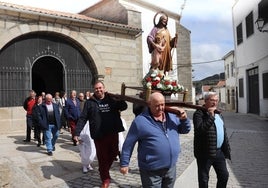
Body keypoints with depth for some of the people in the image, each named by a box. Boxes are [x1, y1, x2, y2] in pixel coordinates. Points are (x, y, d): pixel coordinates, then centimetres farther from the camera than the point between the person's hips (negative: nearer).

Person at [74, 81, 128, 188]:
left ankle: (104, 171, 41)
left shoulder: (112, 99, 7)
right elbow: (83, 118, 0)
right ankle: (105, 179, 25)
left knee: (113, 153, 15)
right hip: (99, 135, -2)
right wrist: (77, 132, -7)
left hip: (113, 133, 3)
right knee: (102, 157, 7)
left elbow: (124, 106, 8)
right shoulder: (90, 102, 1)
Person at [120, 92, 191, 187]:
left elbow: (185, 130, 12)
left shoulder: (172, 116, 3)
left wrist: (184, 119, -8)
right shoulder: (140, 121, -13)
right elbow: (128, 144, -9)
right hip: (151, 171, -6)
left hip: (171, 168, 6)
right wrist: (124, 163, -7)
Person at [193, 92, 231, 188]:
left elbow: (223, 132, 20)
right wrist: (210, 116, -24)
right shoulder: (199, 113, -11)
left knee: (224, 175, 17)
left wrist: (227, 149, 16)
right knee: (203, 179, 6)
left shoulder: (218, 114, 14)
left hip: (219, 151, 7)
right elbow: (199, 129, -27)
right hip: (205, 152, -7)